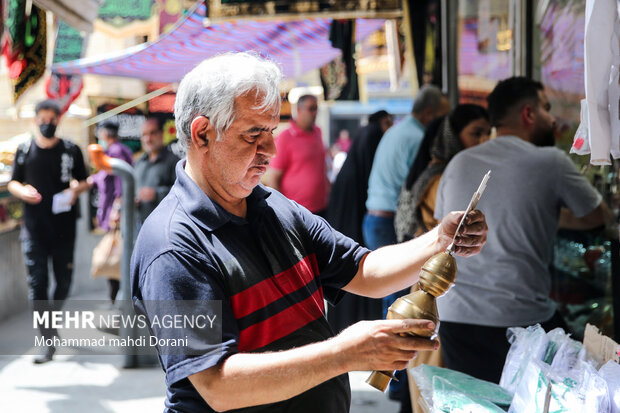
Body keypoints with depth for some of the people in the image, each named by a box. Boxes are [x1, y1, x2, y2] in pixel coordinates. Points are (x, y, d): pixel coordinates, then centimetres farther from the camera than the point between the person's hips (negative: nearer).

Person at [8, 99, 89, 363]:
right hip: (34, 227, 0)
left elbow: (84, 181, 11)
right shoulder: (24, 150, 5)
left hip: (64, 225, 1)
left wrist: (76, 189, -11)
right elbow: (13, 183, 12)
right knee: (37, 282, -6)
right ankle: (49, 341, -2)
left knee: (64, 279, 9)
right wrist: (22, 191, -11)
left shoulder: (71, 151, 3)